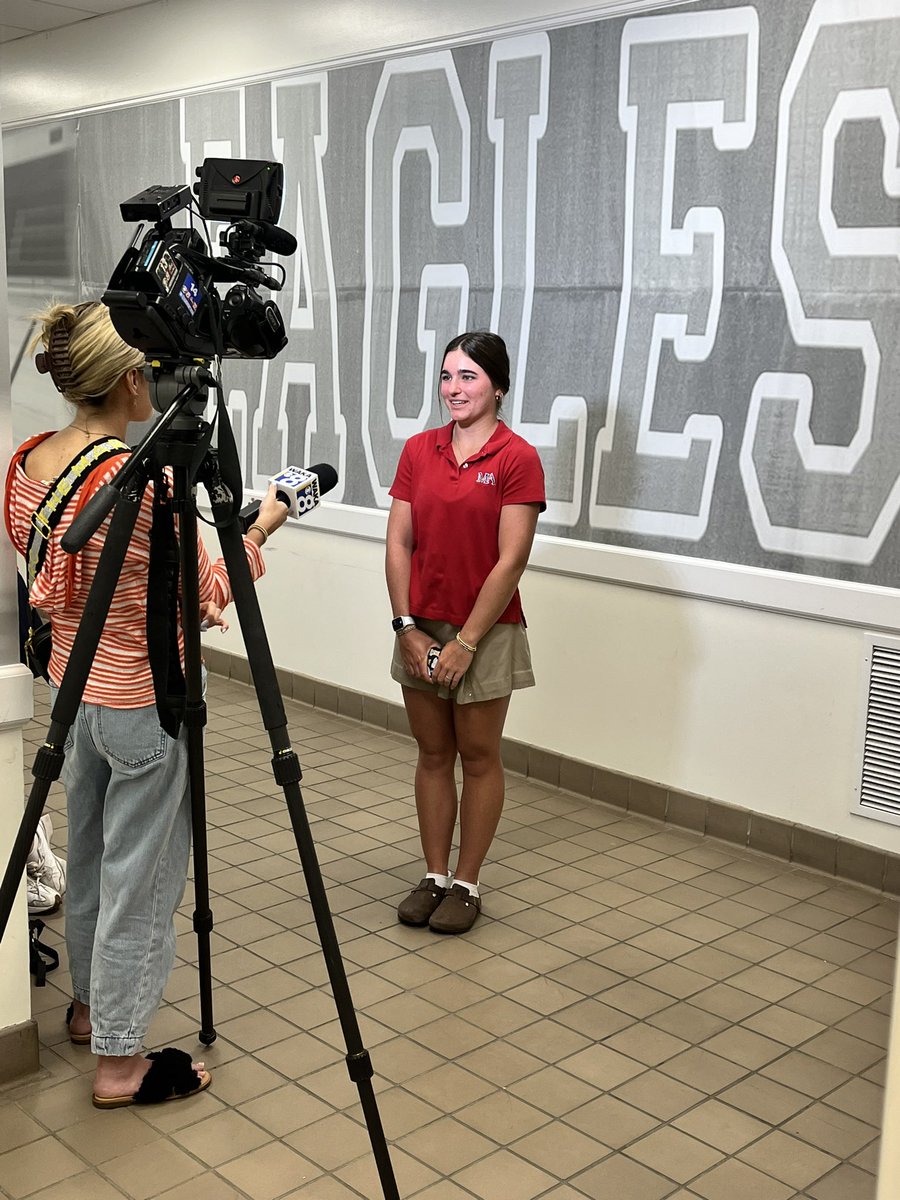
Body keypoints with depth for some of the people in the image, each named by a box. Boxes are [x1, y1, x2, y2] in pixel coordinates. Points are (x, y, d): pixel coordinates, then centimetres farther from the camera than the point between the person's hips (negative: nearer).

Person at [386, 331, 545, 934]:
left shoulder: (517, 458, -11)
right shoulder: (419, 451, 4)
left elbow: (510, 561, -15)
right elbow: (399, 543, 2)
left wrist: (466, 642, -15)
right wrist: (407, 627, -6)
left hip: (486, 633, -4)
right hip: (422, 629, 5)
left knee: (478, 757, 8)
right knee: (433, 754, 13)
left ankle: (467, 885, 20)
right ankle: (435, 876, 25)